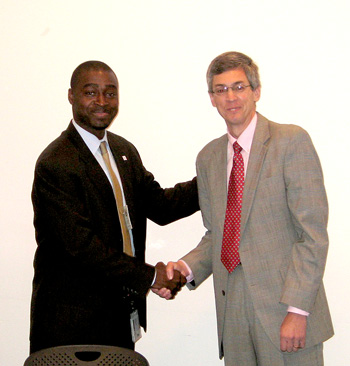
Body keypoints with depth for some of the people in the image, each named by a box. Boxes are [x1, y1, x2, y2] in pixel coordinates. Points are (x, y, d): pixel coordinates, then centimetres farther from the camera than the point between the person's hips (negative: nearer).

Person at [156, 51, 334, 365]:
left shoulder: (291, 141, -6)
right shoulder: (208, 158, 12)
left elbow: (313, 233, -11)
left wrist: (297, 309, -16)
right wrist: (187, 267, -2)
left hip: (285, 305, -5)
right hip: (233, 311, 5)